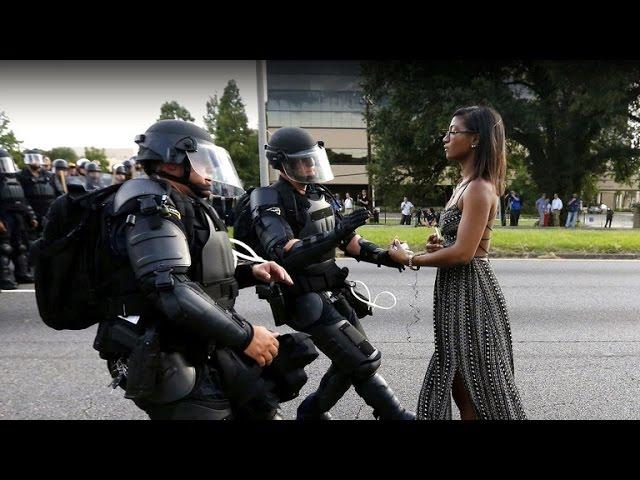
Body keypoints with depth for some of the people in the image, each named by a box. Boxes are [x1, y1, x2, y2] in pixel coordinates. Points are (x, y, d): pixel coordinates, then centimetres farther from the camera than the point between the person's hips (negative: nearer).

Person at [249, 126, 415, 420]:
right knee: (365, 361, -7)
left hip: (335, 293, 8)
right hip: (308, 301, -8)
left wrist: (381, 255, -2)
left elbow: (346, 239, 13)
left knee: (352, 359, 17)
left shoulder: (319, 195, 9)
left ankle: (313, 410, 37)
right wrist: (336, 234, -35)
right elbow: (284, 254, -28)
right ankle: (395, 415, 14)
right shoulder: (269, 201, -14)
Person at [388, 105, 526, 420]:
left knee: (474, 381, 7)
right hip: (456, 288, 9)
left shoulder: (479, 188, -17)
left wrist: (410, 259, -13)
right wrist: (440, 246, 2)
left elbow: (463, 253, -23)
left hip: (470, 288, -9)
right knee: (459, 379, 20)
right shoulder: (465, 185, 13)